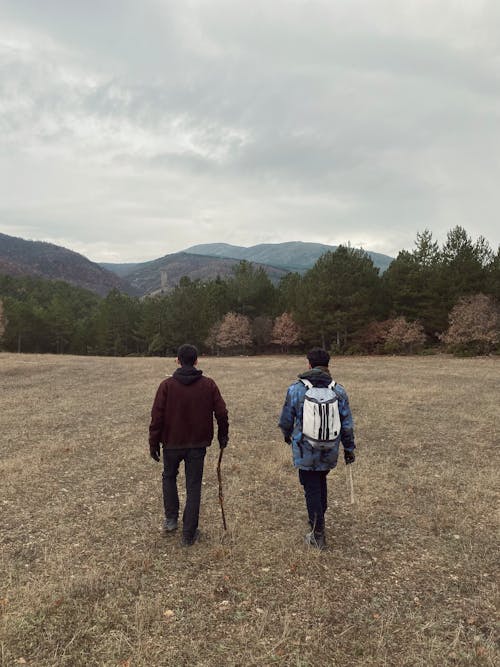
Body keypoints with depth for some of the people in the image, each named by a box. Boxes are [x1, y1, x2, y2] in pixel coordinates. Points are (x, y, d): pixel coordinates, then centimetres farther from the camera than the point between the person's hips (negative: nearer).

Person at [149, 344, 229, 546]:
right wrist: (223, 435, 12)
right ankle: (189, 534, 15)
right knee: (193, 486, 10)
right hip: (198, 444, 0)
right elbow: (221, 413, -3)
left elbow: (157, 416, -8)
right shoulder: (208, 385, -5)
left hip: (172, 443, 0)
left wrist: (153, 443, 0)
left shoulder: (167, 385, -8)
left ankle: (171, 519, 23)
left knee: (169, 477, 25)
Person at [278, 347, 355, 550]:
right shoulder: (338, 391, -4)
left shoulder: (296, 389, -11)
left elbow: (286, 419, -2)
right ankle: (319, 519, 41)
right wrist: (349, 448, 12)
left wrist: (287, 435, 19)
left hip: (305, 452, -3)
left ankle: (318, 535, 10)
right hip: (329, 451, 3)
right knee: (321, 483, 25)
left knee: (312, 489, 7)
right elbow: (347, 424, 1)